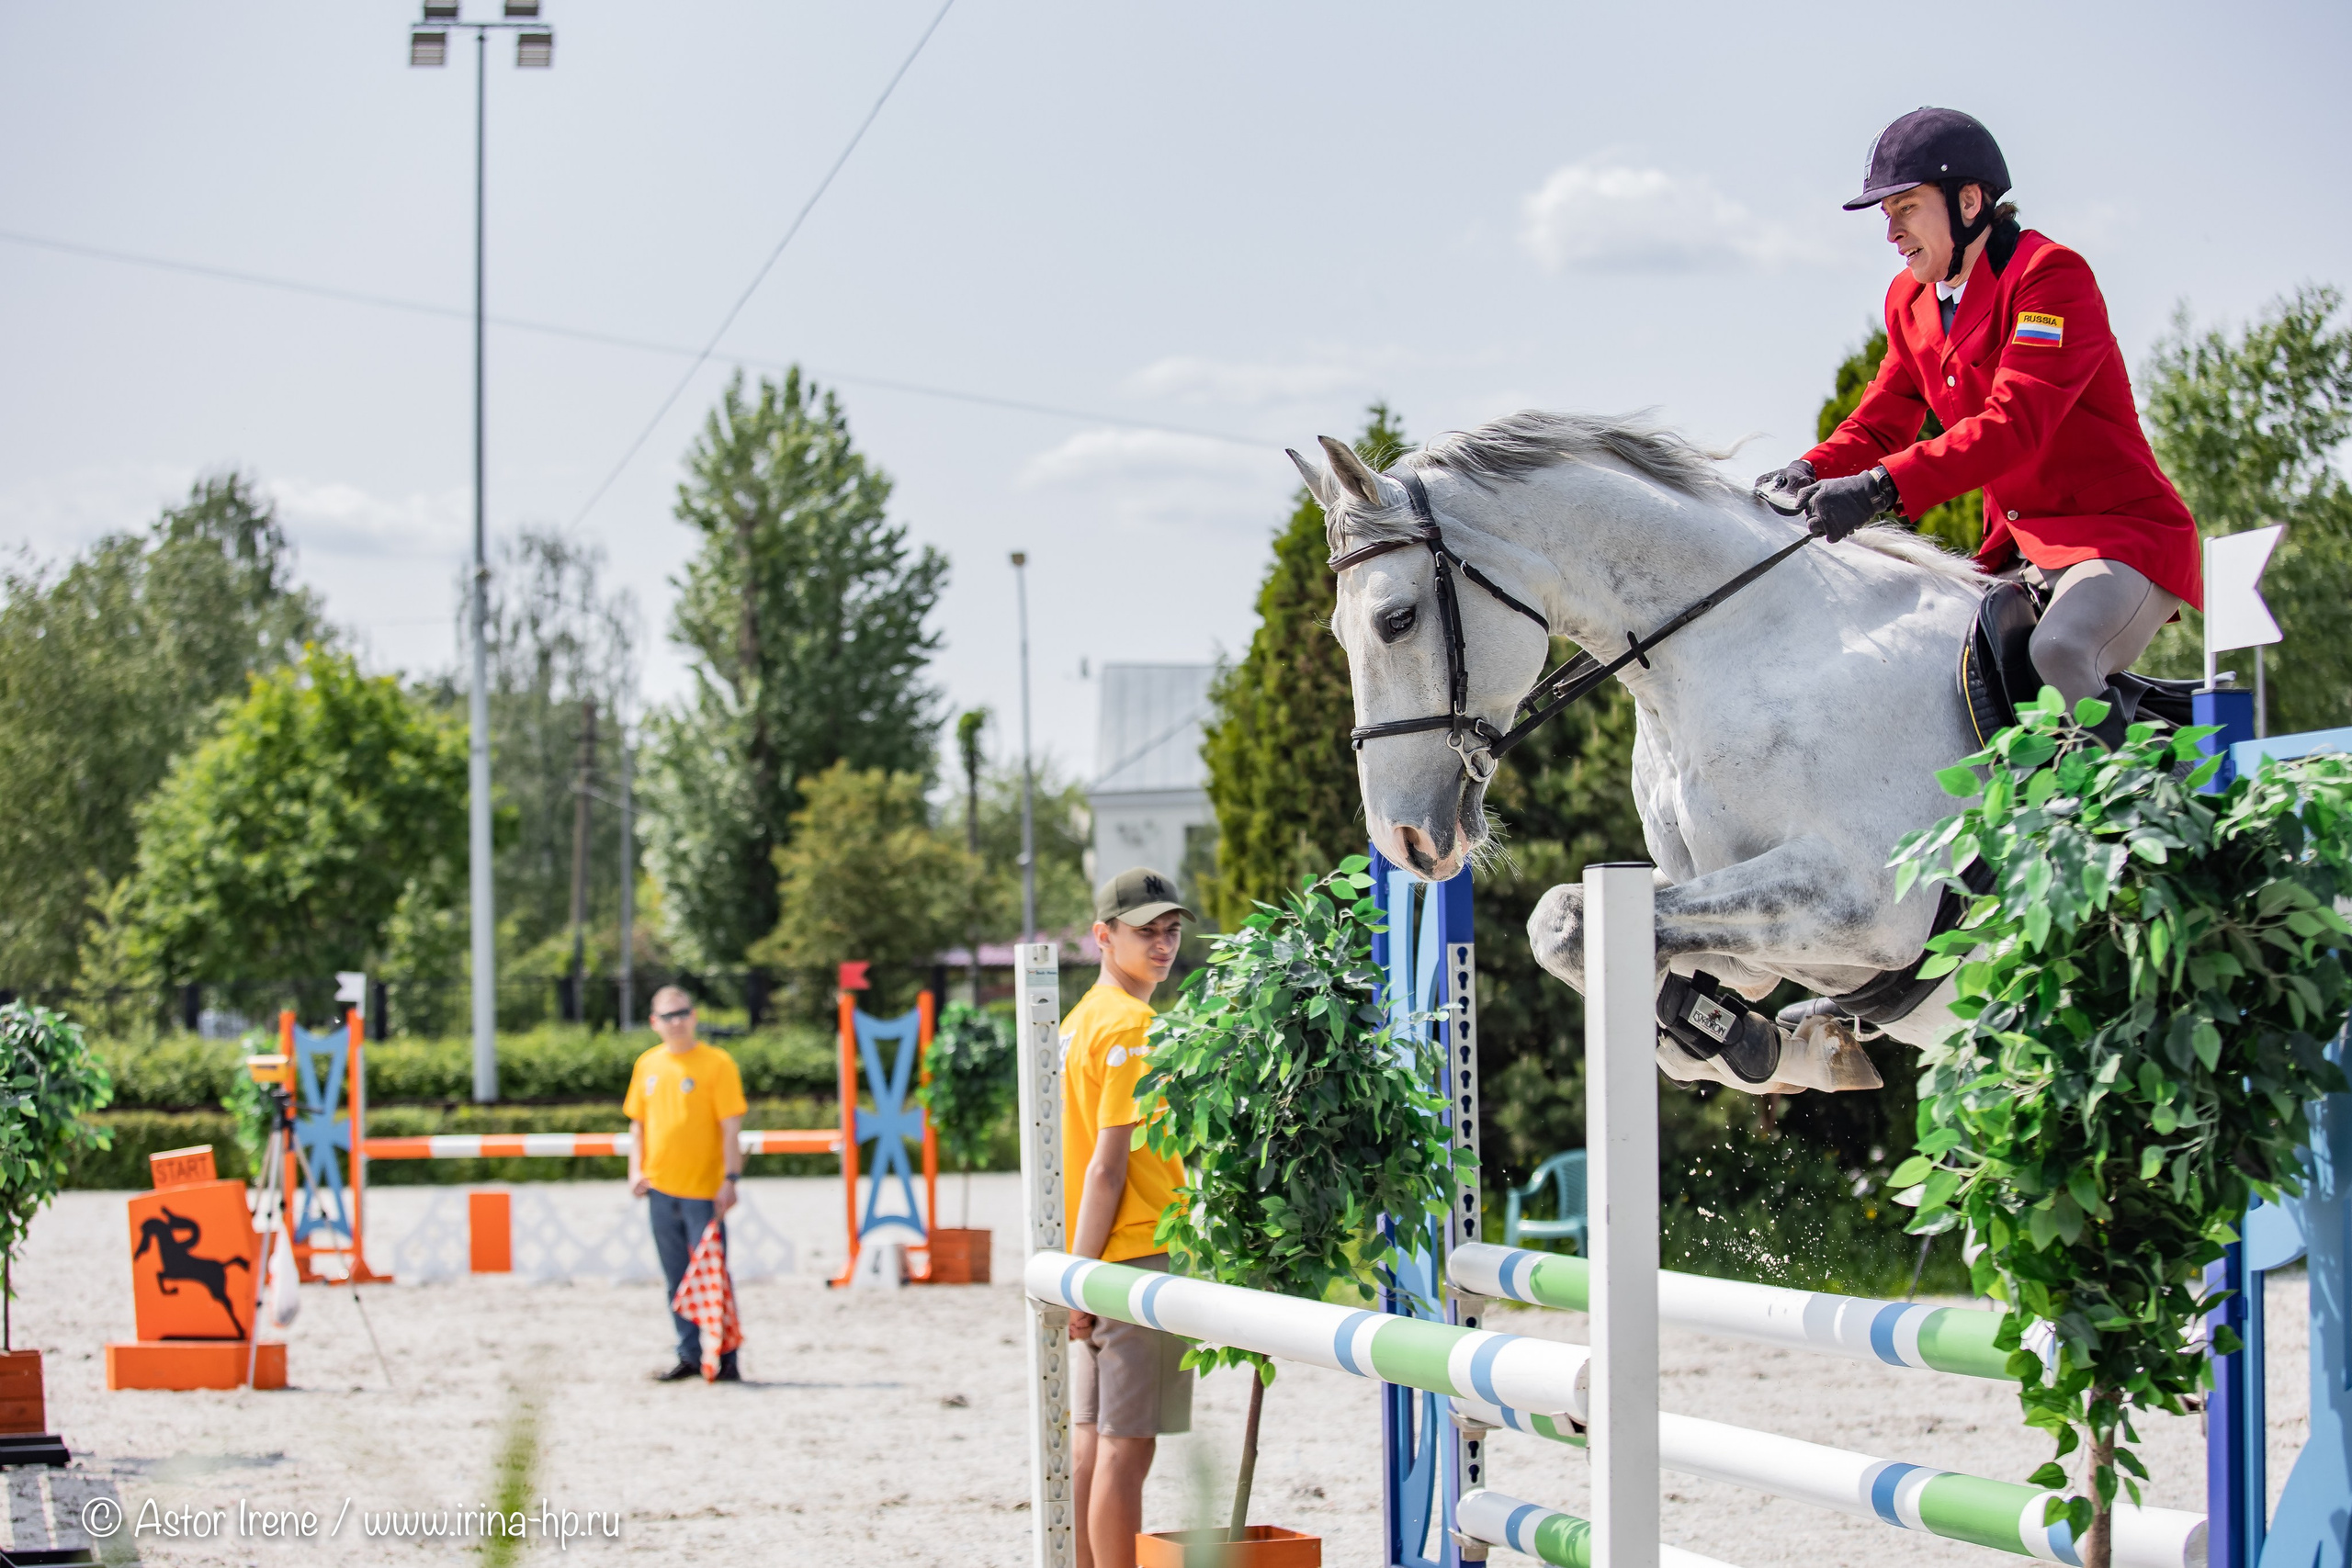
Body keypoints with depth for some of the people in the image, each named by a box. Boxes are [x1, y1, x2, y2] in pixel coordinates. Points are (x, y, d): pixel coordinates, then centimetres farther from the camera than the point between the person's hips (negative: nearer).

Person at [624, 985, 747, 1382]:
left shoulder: (716, 1063, -7)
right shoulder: (647, 1065, 9)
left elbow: (731, 1127, -9)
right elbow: (638, 1121, 17)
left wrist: (730, 1179, -15)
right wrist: (636, 1169, 5)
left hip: (703, 1189, -5)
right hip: (660, 1187, 5)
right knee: (677, 1279, 10)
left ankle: (725, 1360, 0)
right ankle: (690, 1357, 17)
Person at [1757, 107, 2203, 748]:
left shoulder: (2052, 275, -17)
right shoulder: (1911, 300, 10)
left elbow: (2015, 424, -29)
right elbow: (1881, 424, 11)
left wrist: (1883, 486, -39)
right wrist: (1810, 472, -12)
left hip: (2122, 534, -9)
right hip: (2019, 547, 9)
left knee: (2058, 651, -35)